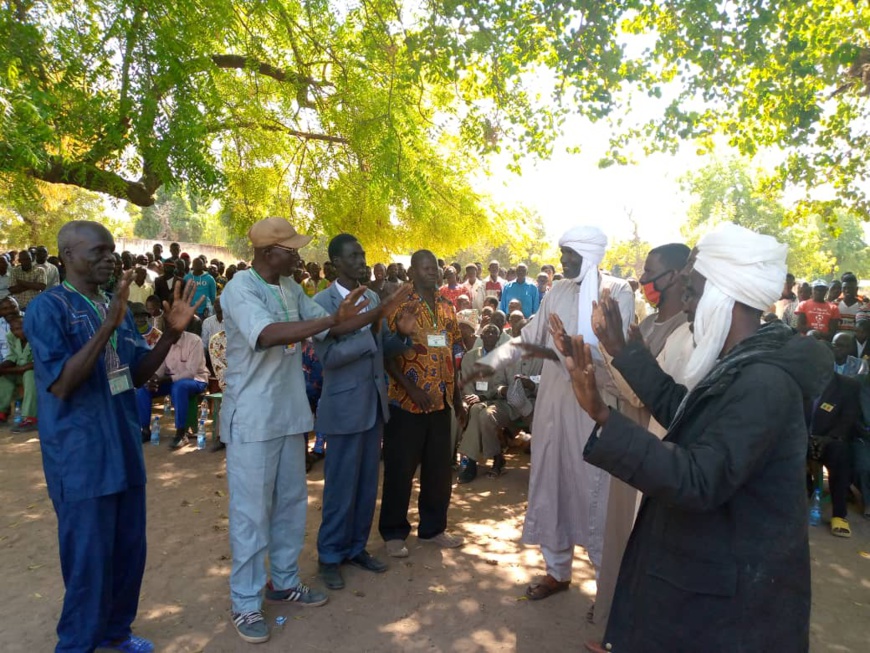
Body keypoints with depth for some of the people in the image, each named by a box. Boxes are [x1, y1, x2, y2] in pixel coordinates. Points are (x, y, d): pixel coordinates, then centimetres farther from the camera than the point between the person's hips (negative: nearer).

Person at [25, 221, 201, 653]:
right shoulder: (47, 307, -13)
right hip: (80, 459, -7)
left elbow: (137, 374, 10)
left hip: (124, 450, 7)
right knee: (89, 560, 5)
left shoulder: (114, 306, 9)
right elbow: (60, 385, -21)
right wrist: (106, 329, -29)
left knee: (130, 550, 17)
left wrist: (171, 332, -6)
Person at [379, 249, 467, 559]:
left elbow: (453, 354, 14)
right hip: (407, 401, -6)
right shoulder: (400, 307, -8)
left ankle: (433, 527, 30)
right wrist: (412, 389, -19)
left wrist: (457, 397, 13)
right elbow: (387, 355, -11)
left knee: (439, 468, 14)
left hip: (441, 401, 6)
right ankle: (393, 532, 22)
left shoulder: (447, 308, 10)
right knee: (400, 469, 5)